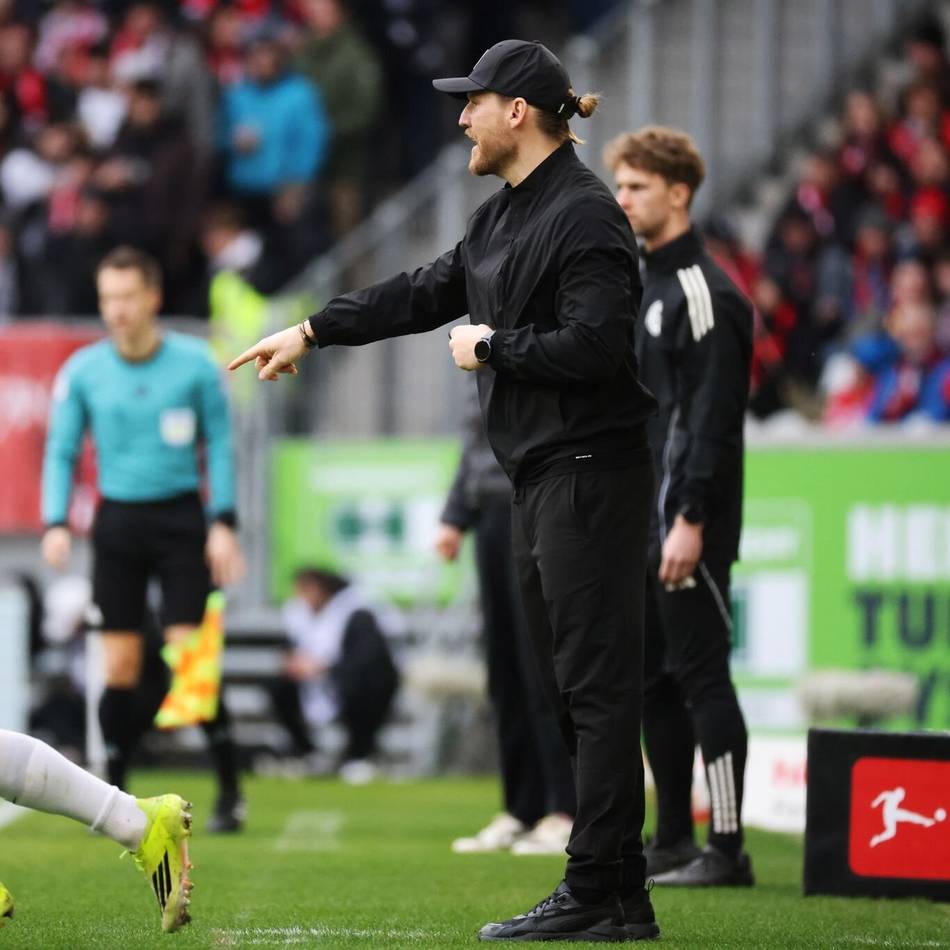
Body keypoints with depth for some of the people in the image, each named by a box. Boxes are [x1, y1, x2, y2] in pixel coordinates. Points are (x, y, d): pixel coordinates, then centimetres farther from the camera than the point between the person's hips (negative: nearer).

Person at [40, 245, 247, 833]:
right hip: (118, 522, 2)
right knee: (120, 667, 0)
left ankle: (230, 793, 0)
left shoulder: (195, 364, -3)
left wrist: (223, 524, -5)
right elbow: (61, 452, 6)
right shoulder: (82, 371, 1)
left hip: (180, 520, -2)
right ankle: (114, 798, 9)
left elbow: (220, 443, 3)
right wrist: (56, 524, -7)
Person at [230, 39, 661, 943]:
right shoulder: (502, 215, 16)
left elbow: (594, 346, -23)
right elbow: (425, 293, 27)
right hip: (541, 482, 10)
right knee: (566, 689, 10)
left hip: (591, 477, -10)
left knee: (595, 685, -9)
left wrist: (491, 345, -10)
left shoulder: (585, 215, -14)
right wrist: (311, 332, 28)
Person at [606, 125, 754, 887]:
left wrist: (691, 521, -22)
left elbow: (713, 416, -17)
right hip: (637, 525, 9)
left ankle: (727, 847, -6)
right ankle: (672, 841, 16)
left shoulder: (704, 290, -11)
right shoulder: (643, 286, 18)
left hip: (687, 529, -9)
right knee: (654, 683, 11)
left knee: (701, 677, -8)